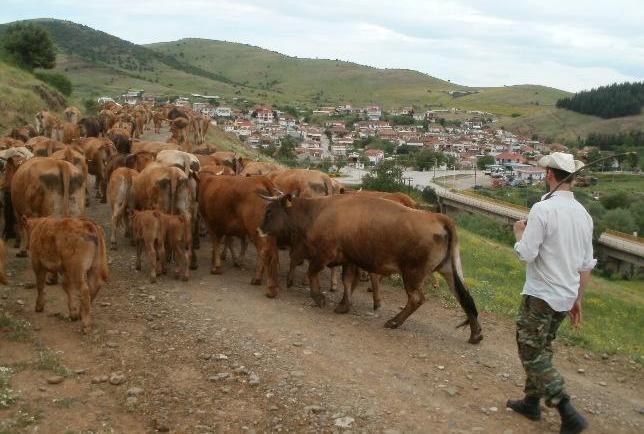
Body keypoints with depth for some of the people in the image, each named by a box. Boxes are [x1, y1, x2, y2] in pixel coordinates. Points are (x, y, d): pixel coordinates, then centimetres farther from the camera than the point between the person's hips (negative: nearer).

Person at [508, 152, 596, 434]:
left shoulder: (543, 209, -18)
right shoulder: (583, 213, 5)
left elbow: (526, 254, -20)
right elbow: (587, 264, 10)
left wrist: (519, 232, 1)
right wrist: (577, 299, 20)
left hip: (540, 295, -7)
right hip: (566, 297, 8)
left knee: (532, 354, 3)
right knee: (542, 349, 21)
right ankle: (531, 402, 33)